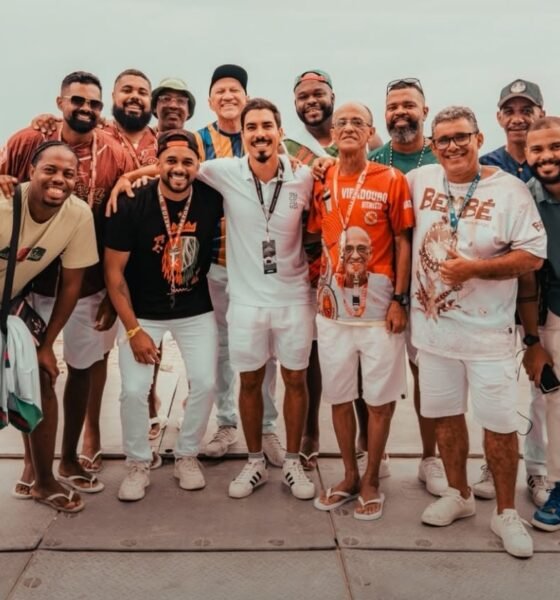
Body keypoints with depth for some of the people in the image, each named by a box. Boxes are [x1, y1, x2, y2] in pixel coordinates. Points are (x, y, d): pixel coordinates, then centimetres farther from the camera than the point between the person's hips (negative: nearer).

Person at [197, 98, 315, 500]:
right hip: (246, 299, 0)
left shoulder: (304, 178, -7)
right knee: (250, 381, 11)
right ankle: (256, 463, 30)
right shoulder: (225, 172, -8)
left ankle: (293, 462, 28)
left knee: (295, 379, 10)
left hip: (295, 298, 0)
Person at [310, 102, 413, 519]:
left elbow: (403, 242, -3)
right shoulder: (320, 182, 6)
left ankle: (371, 480, 23)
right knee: (338, 396, 11)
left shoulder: (392, 181, -4)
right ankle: (350, 476, 29)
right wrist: (316, 292, 5)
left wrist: (400, 300, -8)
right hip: (333, 307, 4)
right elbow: (315, 239, 12)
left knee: (380, 398, 5)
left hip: (379, 306, -3)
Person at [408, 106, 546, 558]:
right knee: (445, 415, 15)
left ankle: (506, 512, 21)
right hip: (433, 324, 4)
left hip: (488, 331, -3)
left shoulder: (509, 190, -8)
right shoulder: (419, 181, 3)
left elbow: (533, 255, -10)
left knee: (499, 423, 3)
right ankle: (459, 495, 34)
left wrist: (474, 269, -21)